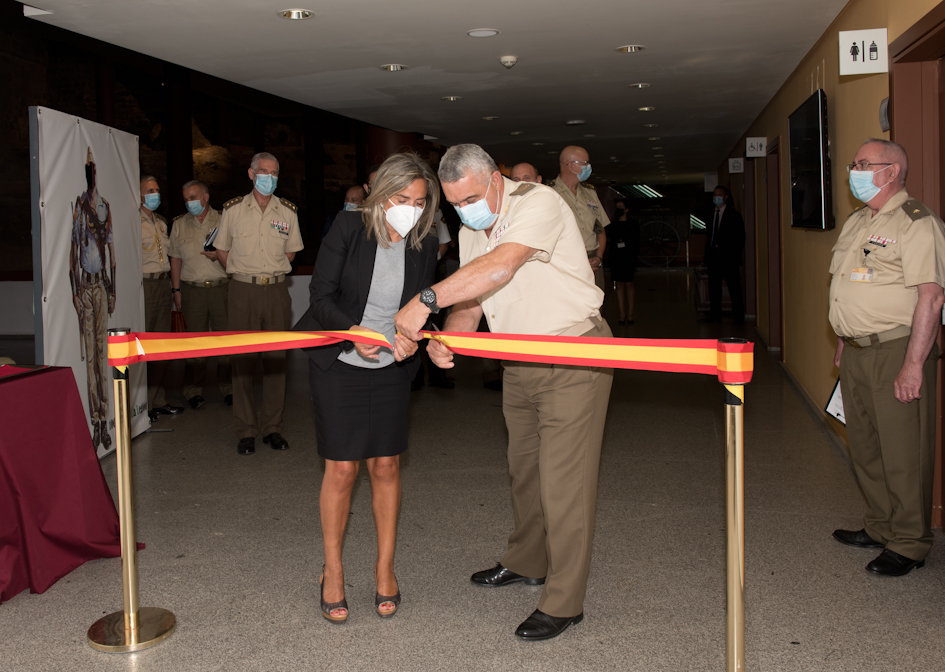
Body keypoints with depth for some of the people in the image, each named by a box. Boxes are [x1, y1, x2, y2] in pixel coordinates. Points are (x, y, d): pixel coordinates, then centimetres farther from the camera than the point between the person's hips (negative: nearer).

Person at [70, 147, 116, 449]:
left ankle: (105, 419, 9)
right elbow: (73, 251, -3)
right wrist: (75, 291, -7)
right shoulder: (79, 206, -1)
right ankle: (95, 421, 4)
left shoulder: (105, 205, 10)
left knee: (102, 351, 4)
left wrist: (113, 289, 8)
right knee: (89, 353, -1)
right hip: (85, 282, -3)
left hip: (102, 282, 3)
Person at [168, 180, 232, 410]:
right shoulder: (179, 224, 11)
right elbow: (176, 259, 13)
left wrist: (219, 255, -12)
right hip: (192, 289, 1)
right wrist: (176, 289, 8)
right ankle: (194, 391, 11)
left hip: (221, 287, -1)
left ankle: (228, 388, 11)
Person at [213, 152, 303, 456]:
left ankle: (272, 428, 13)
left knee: (276, 359, 3)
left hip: (276, 291, 2)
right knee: (242, 360, -1)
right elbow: (222, 251, 12)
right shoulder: (233, 209, 5)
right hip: (243, 292, -1)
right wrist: (244, 271, 5)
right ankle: (246, 431, 6)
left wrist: (271, 271, 6)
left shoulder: (287, 211, 8)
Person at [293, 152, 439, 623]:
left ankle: (385, 568, 21)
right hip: (337, 361, -2)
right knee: (341, 468, -1)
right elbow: (322, 296, -11)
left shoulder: (425, 244, -4)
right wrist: (353, 331, -28)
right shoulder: (350, 227, -13)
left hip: (391, 367, 3)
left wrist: (411, 338, -18)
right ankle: (332, 572, 16)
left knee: (385, 465, 4)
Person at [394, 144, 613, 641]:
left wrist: (427, 300, -37)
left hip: (574, 357, -8)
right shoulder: (470, 233, 8)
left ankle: (563, 601, 5)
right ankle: (526, 562, 39)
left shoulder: (538, 203, -18)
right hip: (519, 365, 8)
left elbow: (500, 267, -34)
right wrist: (446, 338, -16)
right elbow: (469, 302, 6)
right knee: (523, 467, 19)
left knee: (562, 480, -6)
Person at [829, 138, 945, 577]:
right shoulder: (857, 223, 16)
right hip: (856, 354, 9)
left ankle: (909, 544, 12)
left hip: (897, 351, -9)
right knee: (865, 447, 16)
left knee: (903, 453, -1)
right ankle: (880, 527, 31)